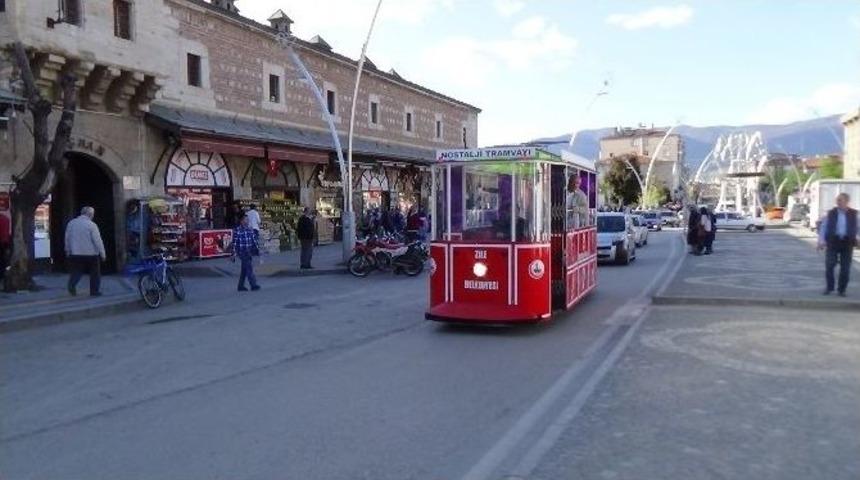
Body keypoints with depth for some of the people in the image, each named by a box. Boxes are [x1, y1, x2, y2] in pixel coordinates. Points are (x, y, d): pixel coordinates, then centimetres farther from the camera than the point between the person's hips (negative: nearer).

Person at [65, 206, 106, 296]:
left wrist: (68, 251, 20)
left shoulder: (71, 223, 3)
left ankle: (72, 285, -14)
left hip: (75, 253, 4)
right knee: (94, 273, 9)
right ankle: (95, 291, 11)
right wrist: (103, 253, -5)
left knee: (76, 272, 10)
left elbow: (67, 238, 10)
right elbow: (98, 240, -12)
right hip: (91, 253, -4)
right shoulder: (91, 225, -13)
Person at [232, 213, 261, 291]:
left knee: (244, 270, 11)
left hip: (249, 252, 7)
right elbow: (235, 242, -9)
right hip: (242, 252, -7)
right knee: (249, 268, -11)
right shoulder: (237, 230, -9)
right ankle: (253, 285, -9)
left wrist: (257, 249, 11)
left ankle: (241, 286, 18)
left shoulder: (250, 229, 10)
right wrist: (234, 254, -10)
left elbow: (254, 240, 15)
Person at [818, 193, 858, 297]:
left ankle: (842, 290, 15)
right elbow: (823, 227, 5)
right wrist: (821, 240, -7)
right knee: (829, 265, -7)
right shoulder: (831, 213, 4)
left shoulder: (854, 214, 5)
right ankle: (829, 287, 9)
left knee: (845, 268, 3)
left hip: (847, 243, 0)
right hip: (833, 242, 0)